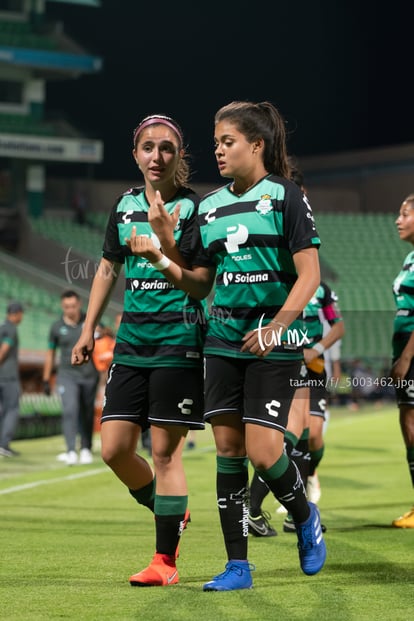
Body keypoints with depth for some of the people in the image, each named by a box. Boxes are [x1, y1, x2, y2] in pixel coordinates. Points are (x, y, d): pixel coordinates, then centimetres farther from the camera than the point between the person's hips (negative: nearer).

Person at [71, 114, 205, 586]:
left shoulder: (192, 208, -5)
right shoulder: (124, 206, 10)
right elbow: (108, 268, 20)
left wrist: (164, 234, -24)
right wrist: (88, 330, 18)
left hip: (177, 341, -5)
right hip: (131, 341, 5)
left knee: (165, 451, -4)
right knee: (115, 449, 2)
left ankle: (165, 560, 4)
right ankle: (170, 512, 27)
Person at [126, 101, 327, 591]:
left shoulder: (284, 196, -5)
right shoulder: (209, 206, 12)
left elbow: (309, 274, -10)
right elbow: (200, 284, 14)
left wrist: (275, 328, -21)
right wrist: (159, 260, -3)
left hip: (273, 343, -5)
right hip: (223, 339, 5)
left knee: (262, 452, -11)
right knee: (228, 449, 2)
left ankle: (305, 518, 20)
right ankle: (237, 565, 9)